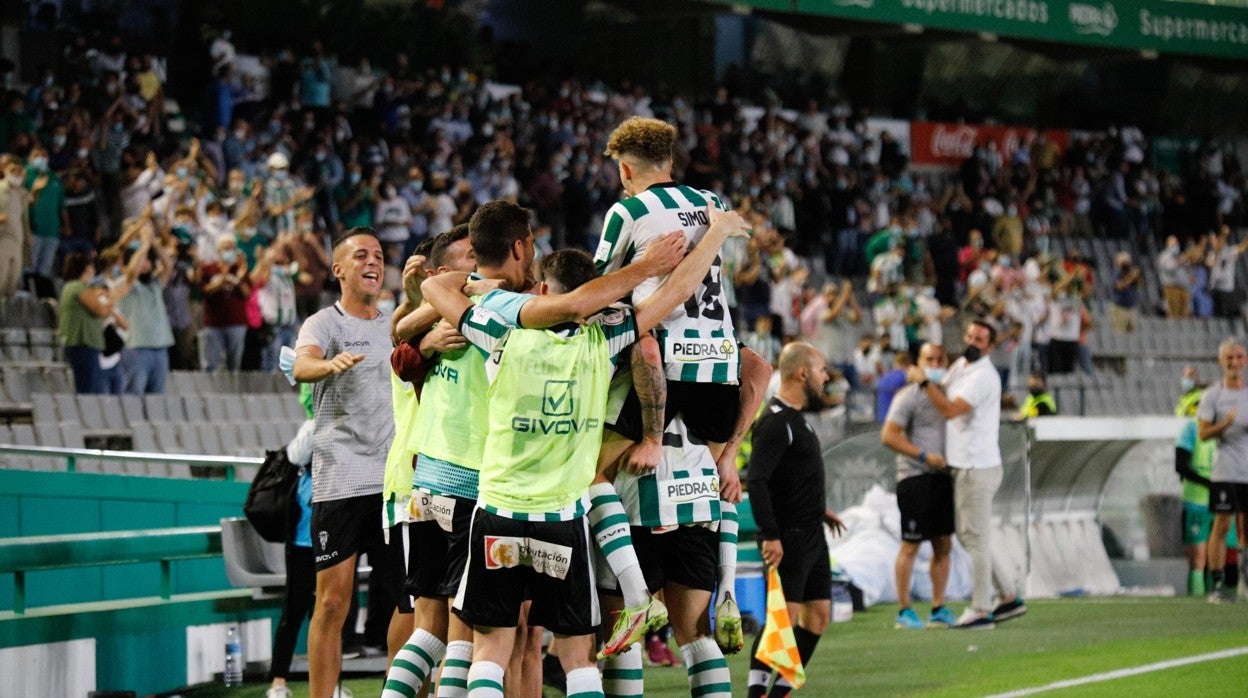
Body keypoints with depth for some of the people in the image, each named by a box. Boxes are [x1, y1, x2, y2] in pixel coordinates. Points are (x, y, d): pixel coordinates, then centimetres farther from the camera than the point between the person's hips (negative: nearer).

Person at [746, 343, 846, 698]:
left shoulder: (794, 418, 16)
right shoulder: (775, 422, -16)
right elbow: (756, 479, -24)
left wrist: (818, 509, 29)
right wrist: (770, 534, -28)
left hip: (811, 535, 10)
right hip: (788, 539, -10)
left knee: (818, 615, 11)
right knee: (785, 615, -16)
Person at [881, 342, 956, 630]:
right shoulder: (909, 396, -6)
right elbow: (888, 436, -13)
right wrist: (924, 456, -17)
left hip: (942, 476, 7)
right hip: (914, 477, -7)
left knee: (944, 544, 7)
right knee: (911, 545, -5)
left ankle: (939, 609, 14)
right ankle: (904, 611, -1)